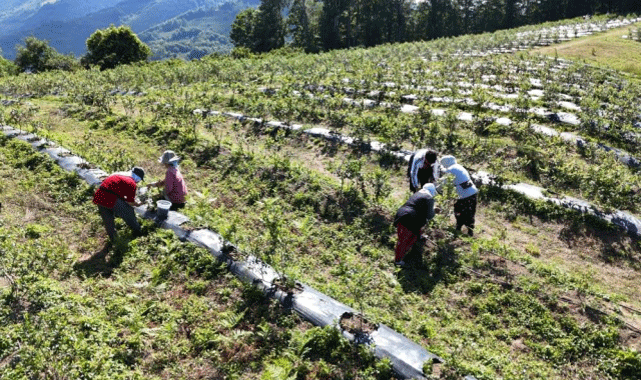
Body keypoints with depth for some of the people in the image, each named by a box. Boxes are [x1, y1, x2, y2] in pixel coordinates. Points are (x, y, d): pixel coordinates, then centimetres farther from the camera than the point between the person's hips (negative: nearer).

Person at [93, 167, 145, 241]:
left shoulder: (117, 174, 22)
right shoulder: (131, 183, -2)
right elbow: (131, 202, 1)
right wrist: (137, 204, 21)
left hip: (98, 198, 7)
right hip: (111, 200, -7)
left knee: (108, 221, 23)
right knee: (129, 212, 16)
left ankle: (113, 238, 37)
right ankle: (137, 231, 32)